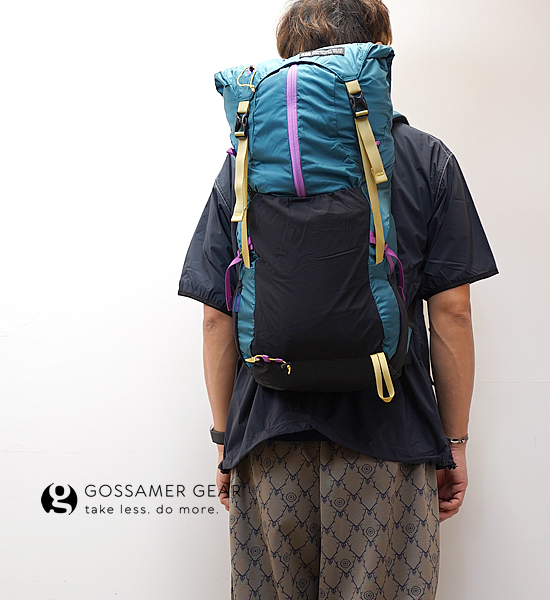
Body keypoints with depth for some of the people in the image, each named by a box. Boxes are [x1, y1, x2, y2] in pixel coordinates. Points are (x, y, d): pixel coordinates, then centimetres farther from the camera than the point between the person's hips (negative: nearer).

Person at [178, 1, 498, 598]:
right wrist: (454, 442, 8)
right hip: (390, 439, -1)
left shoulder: (245, 161, 4)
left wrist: (225, 436, 13)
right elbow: (451, 314, -2)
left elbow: (217, 314, 3)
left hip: (269, 440, 2)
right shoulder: (427, 161, 0)